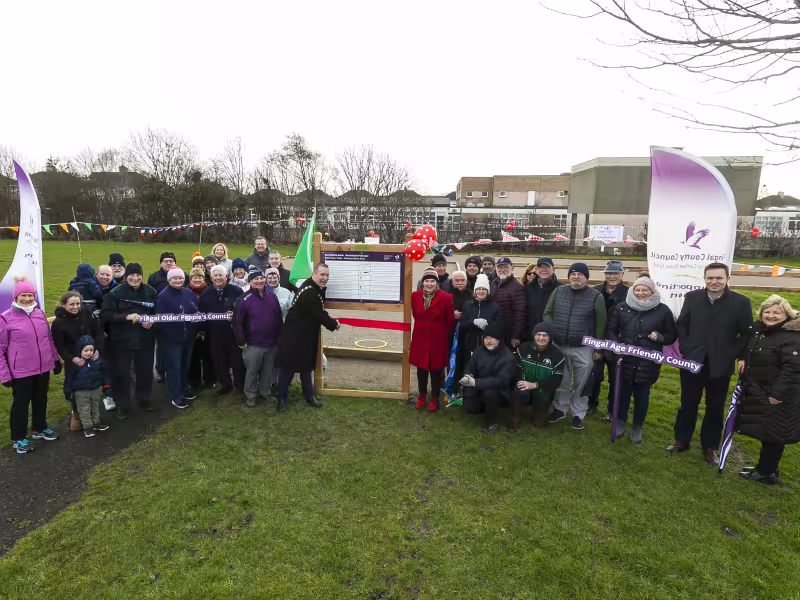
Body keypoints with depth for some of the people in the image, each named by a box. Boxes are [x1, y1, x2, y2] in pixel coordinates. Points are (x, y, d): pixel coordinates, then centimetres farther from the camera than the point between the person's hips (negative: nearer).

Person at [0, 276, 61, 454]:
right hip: (21, 372, -5)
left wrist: (56, 360, 16)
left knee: (41, 400, 20)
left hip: (43, 368, 5)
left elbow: (49, 338, 14)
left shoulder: (39, 313, 3)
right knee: (21, 404, 11)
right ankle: (18, 438, 28)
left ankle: (40, 429, 39)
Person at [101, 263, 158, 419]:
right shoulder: (115, 293, -8)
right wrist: (127, 316, -24)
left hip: (145, 339, 2)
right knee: (121, 373, 5)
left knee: (145, 371, 14)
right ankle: (122, 405, 22)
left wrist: (151, 321, -10)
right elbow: (105, 315, -14)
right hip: (121, 340, -2)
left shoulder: (150, 291, 0)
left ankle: (144, 400, 33)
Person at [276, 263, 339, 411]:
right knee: (288, 369, 4)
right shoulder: (308, 293, -26)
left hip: (307, 336, 10)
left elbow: (319, 312, 14)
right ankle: (282, 398, 18)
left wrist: (331, 321, -1)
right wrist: (334, 324, -8)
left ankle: (309, 396, 33)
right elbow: (319, 315, -23)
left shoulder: (315, 288, 6)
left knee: (306, 367, 20)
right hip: (294, 337, -10)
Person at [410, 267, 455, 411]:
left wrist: (440, 332, 7)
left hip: (438, 339, -3)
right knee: (421, 368, 14)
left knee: (435, 370, 7)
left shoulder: (445, 298, -13)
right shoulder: (415, 296, -4)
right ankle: (422, 395, 33)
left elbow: (449, 321, -2)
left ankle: (434, 398, 25)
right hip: (420, 337, 3)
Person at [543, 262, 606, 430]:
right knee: (560, 381, 15)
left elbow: (600, 324, -1)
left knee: (581, 383, 9)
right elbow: (547, 313, 10)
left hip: (583, 348, -2)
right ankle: (560, 408, 33)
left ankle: (578, 414, 25)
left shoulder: (596, 296, -4)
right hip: (558, 346, 2)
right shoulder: (558, 291, 3)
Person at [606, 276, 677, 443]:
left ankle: (637, 427, 28)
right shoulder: (621, 308, 0)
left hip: (648, 362, 0)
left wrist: (659, 337, -15)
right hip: (624, 360, 0)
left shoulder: (663, 310, -1)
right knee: (622, 391, 11)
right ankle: (620, 421, 32)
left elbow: (672, 336, 6)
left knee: (642, 394, 11)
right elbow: (611, 330, 5)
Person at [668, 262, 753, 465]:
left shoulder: (741, 302, -6)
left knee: (715, 408, 13)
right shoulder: (692, 297, -1)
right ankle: (681, 440, 28)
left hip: (721, 365, -1)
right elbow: (682, 325, 6)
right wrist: (685, 350, -2)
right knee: (687, 404, 13)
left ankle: (710, 447, 29)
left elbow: (747, 334, -1)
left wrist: (738, 356, -9)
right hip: (692, 362, 1)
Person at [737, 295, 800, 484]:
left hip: (778, 395, -9)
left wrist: (777, 393, -26)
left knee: (772, 434, 3)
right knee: (765, 432, 18)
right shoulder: (758, 330, 8)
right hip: (758, 393, 9)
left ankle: (766, 472, 15)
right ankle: (766, 467, 31)